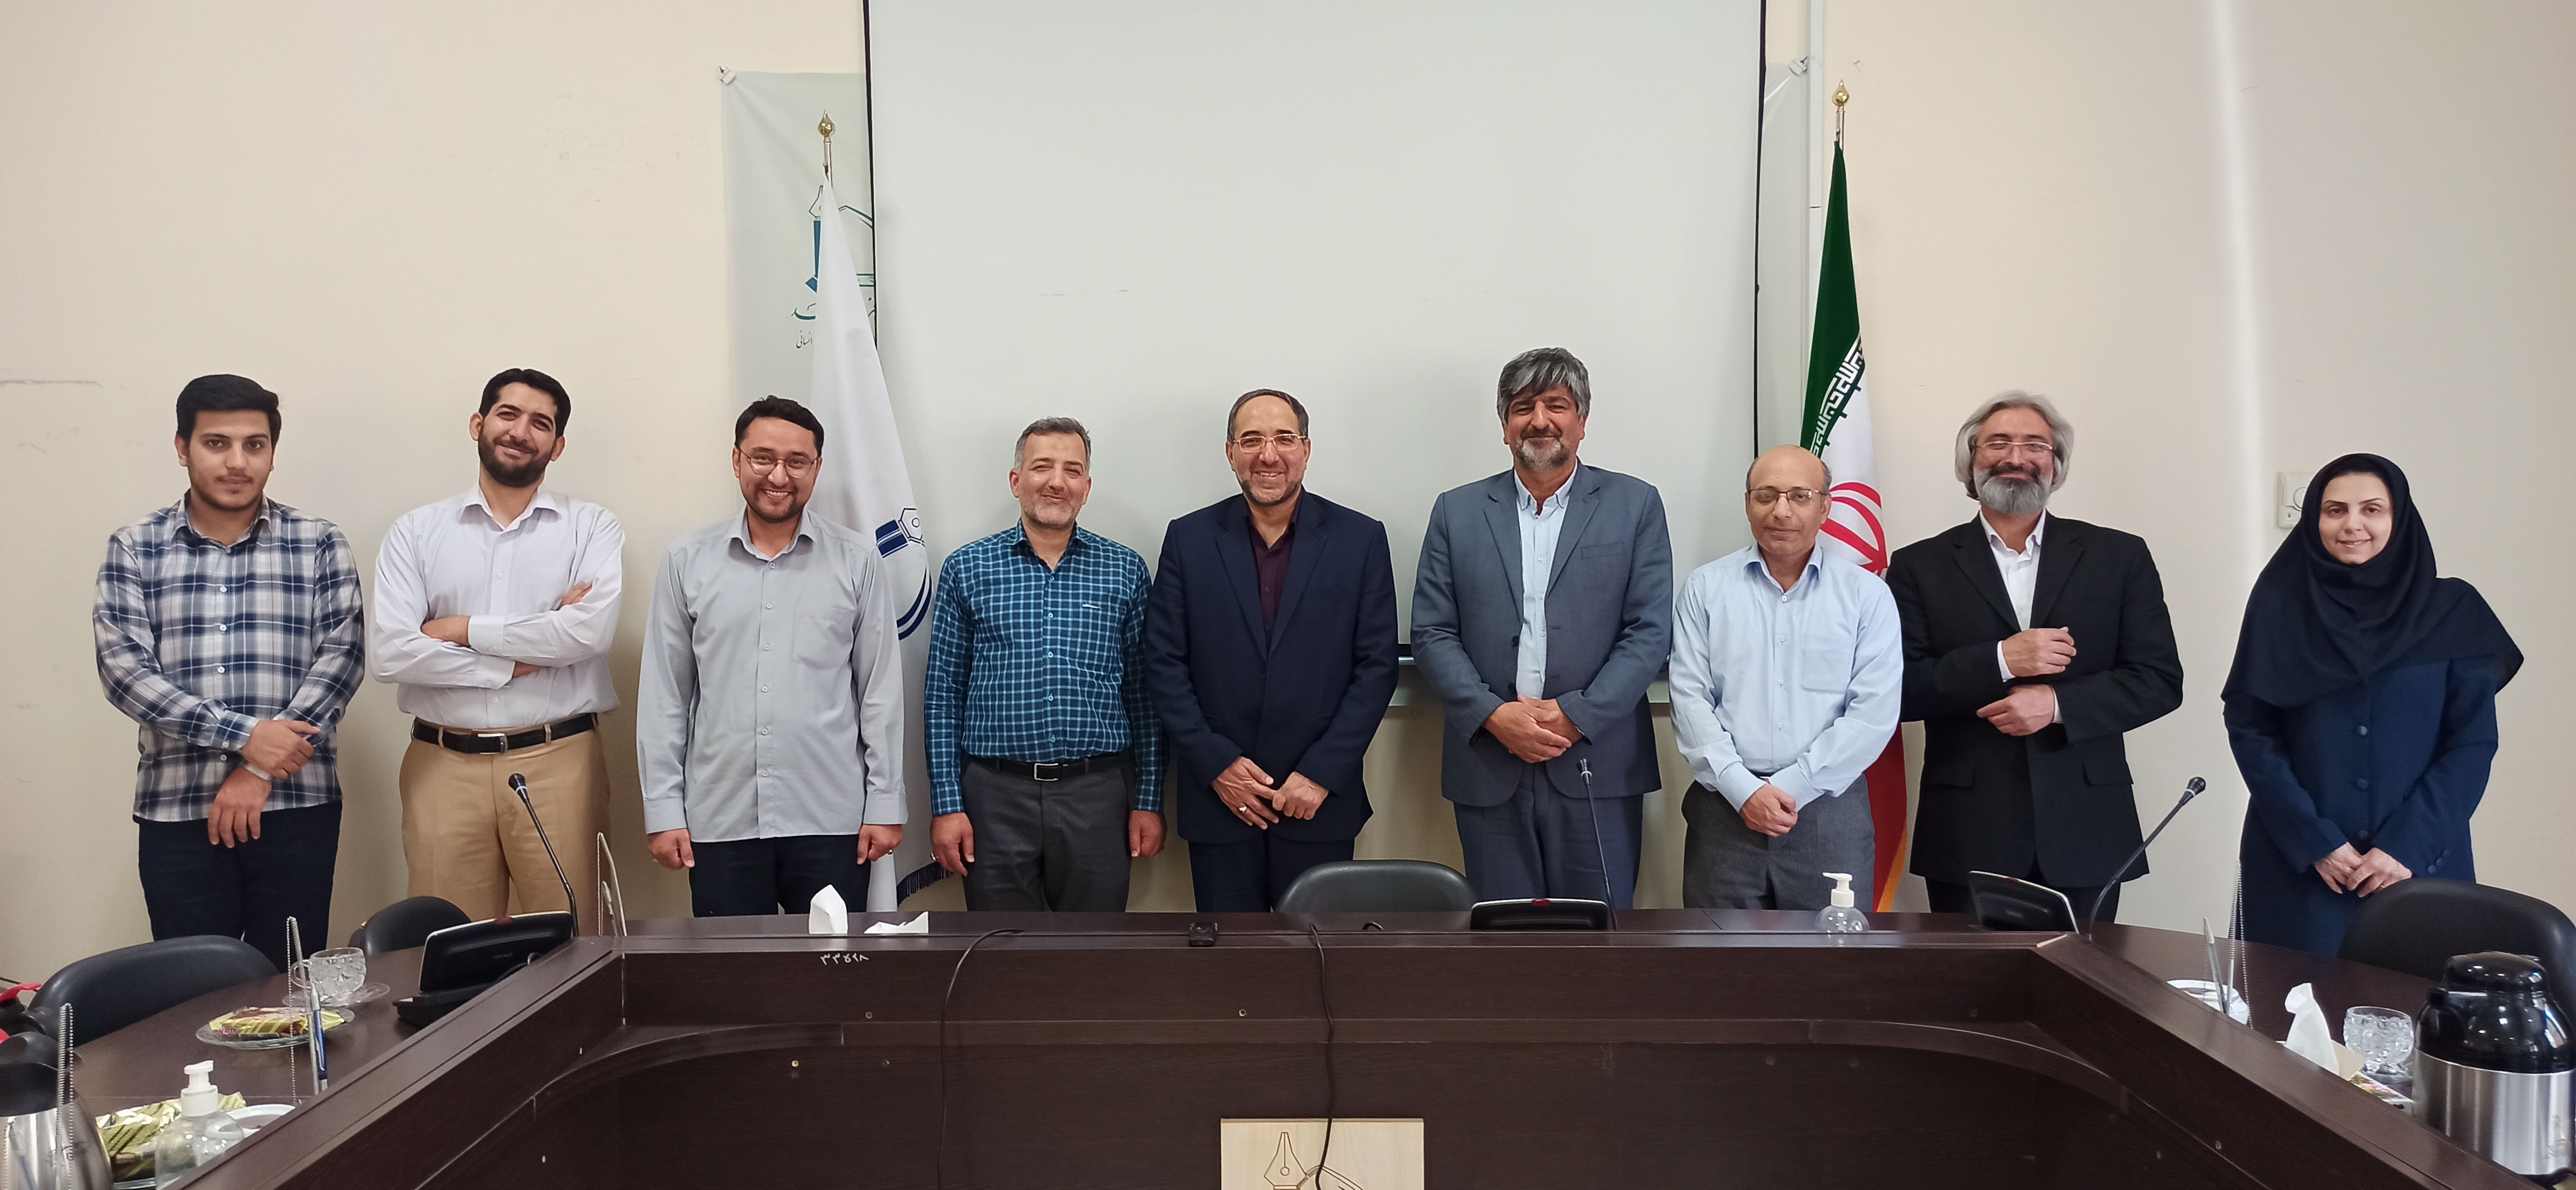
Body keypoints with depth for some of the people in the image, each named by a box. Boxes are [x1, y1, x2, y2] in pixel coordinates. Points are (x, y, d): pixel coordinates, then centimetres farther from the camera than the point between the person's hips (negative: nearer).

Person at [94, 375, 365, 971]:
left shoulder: (319, 545, 5)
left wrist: (261, 772, -11)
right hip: (174, 810, 1)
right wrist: (245, 735, -15)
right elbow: (122, 667, -3)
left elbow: (342, 656, -4)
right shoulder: (133, 550, 7)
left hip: (296, 807, -1)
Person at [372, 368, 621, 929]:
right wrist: (521, 660, -8)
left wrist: (463, 629, -6)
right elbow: (393, 653, -4)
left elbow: (588, 631, -12)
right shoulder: (416, 532, 8)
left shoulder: (592, 528, 5)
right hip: (445, 765, 2)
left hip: (558, 762, -1)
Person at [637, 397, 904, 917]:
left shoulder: (856, 560, 2)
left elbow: (881, 690, 3)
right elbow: (664, 695, 6)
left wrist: (885, 803, -1)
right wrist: (664, 809, 2)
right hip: (720, 822, 1)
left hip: (831, 821, -1)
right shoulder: (689, 562, 4)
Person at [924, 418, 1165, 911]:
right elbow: (943, 697, 4)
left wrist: (1149, 800, 3)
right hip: (996, 795, 0)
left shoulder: (1125, 570, 6)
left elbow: (1143, 694, 7)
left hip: (1097, 795, 1)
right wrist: (946, 805, -2)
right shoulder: (967, 569, 4)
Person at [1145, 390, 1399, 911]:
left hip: (1320, 805, 0)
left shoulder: (1361, 539, 1)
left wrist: (1323, 774, -9)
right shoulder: (1189, 539, 3)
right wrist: (1216, 765, -8)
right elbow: (1164, 663, 1)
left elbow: (1377, 667, -1)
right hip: (1218, 805, 1)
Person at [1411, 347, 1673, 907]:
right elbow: (1432, 633, 4)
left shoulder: (1636, 505, 5)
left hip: (1597, 767, -1)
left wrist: (1576, 716, -12)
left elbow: (1651, 631, -1)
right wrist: (1494, 715, -10)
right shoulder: (1457, 511, 9)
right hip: (1488, 768, 1)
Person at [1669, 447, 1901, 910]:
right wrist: (1744, 789, -11)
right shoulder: (1705, 588, 6)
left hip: (1829, 810, 0)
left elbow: (1874, 713, -3)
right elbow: (1690, 699, 0)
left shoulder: (1867, 594, 4)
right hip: (1724, 810, 1)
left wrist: (1790, 787, -10)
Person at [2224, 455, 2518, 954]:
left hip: (2419, 866, 1)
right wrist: (2315, 842, -10)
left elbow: (2472, 742, -1)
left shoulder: (2452, 612, 2)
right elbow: (2248, 729, -3)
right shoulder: (2280, 604, 1)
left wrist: (2408, 846, -11)